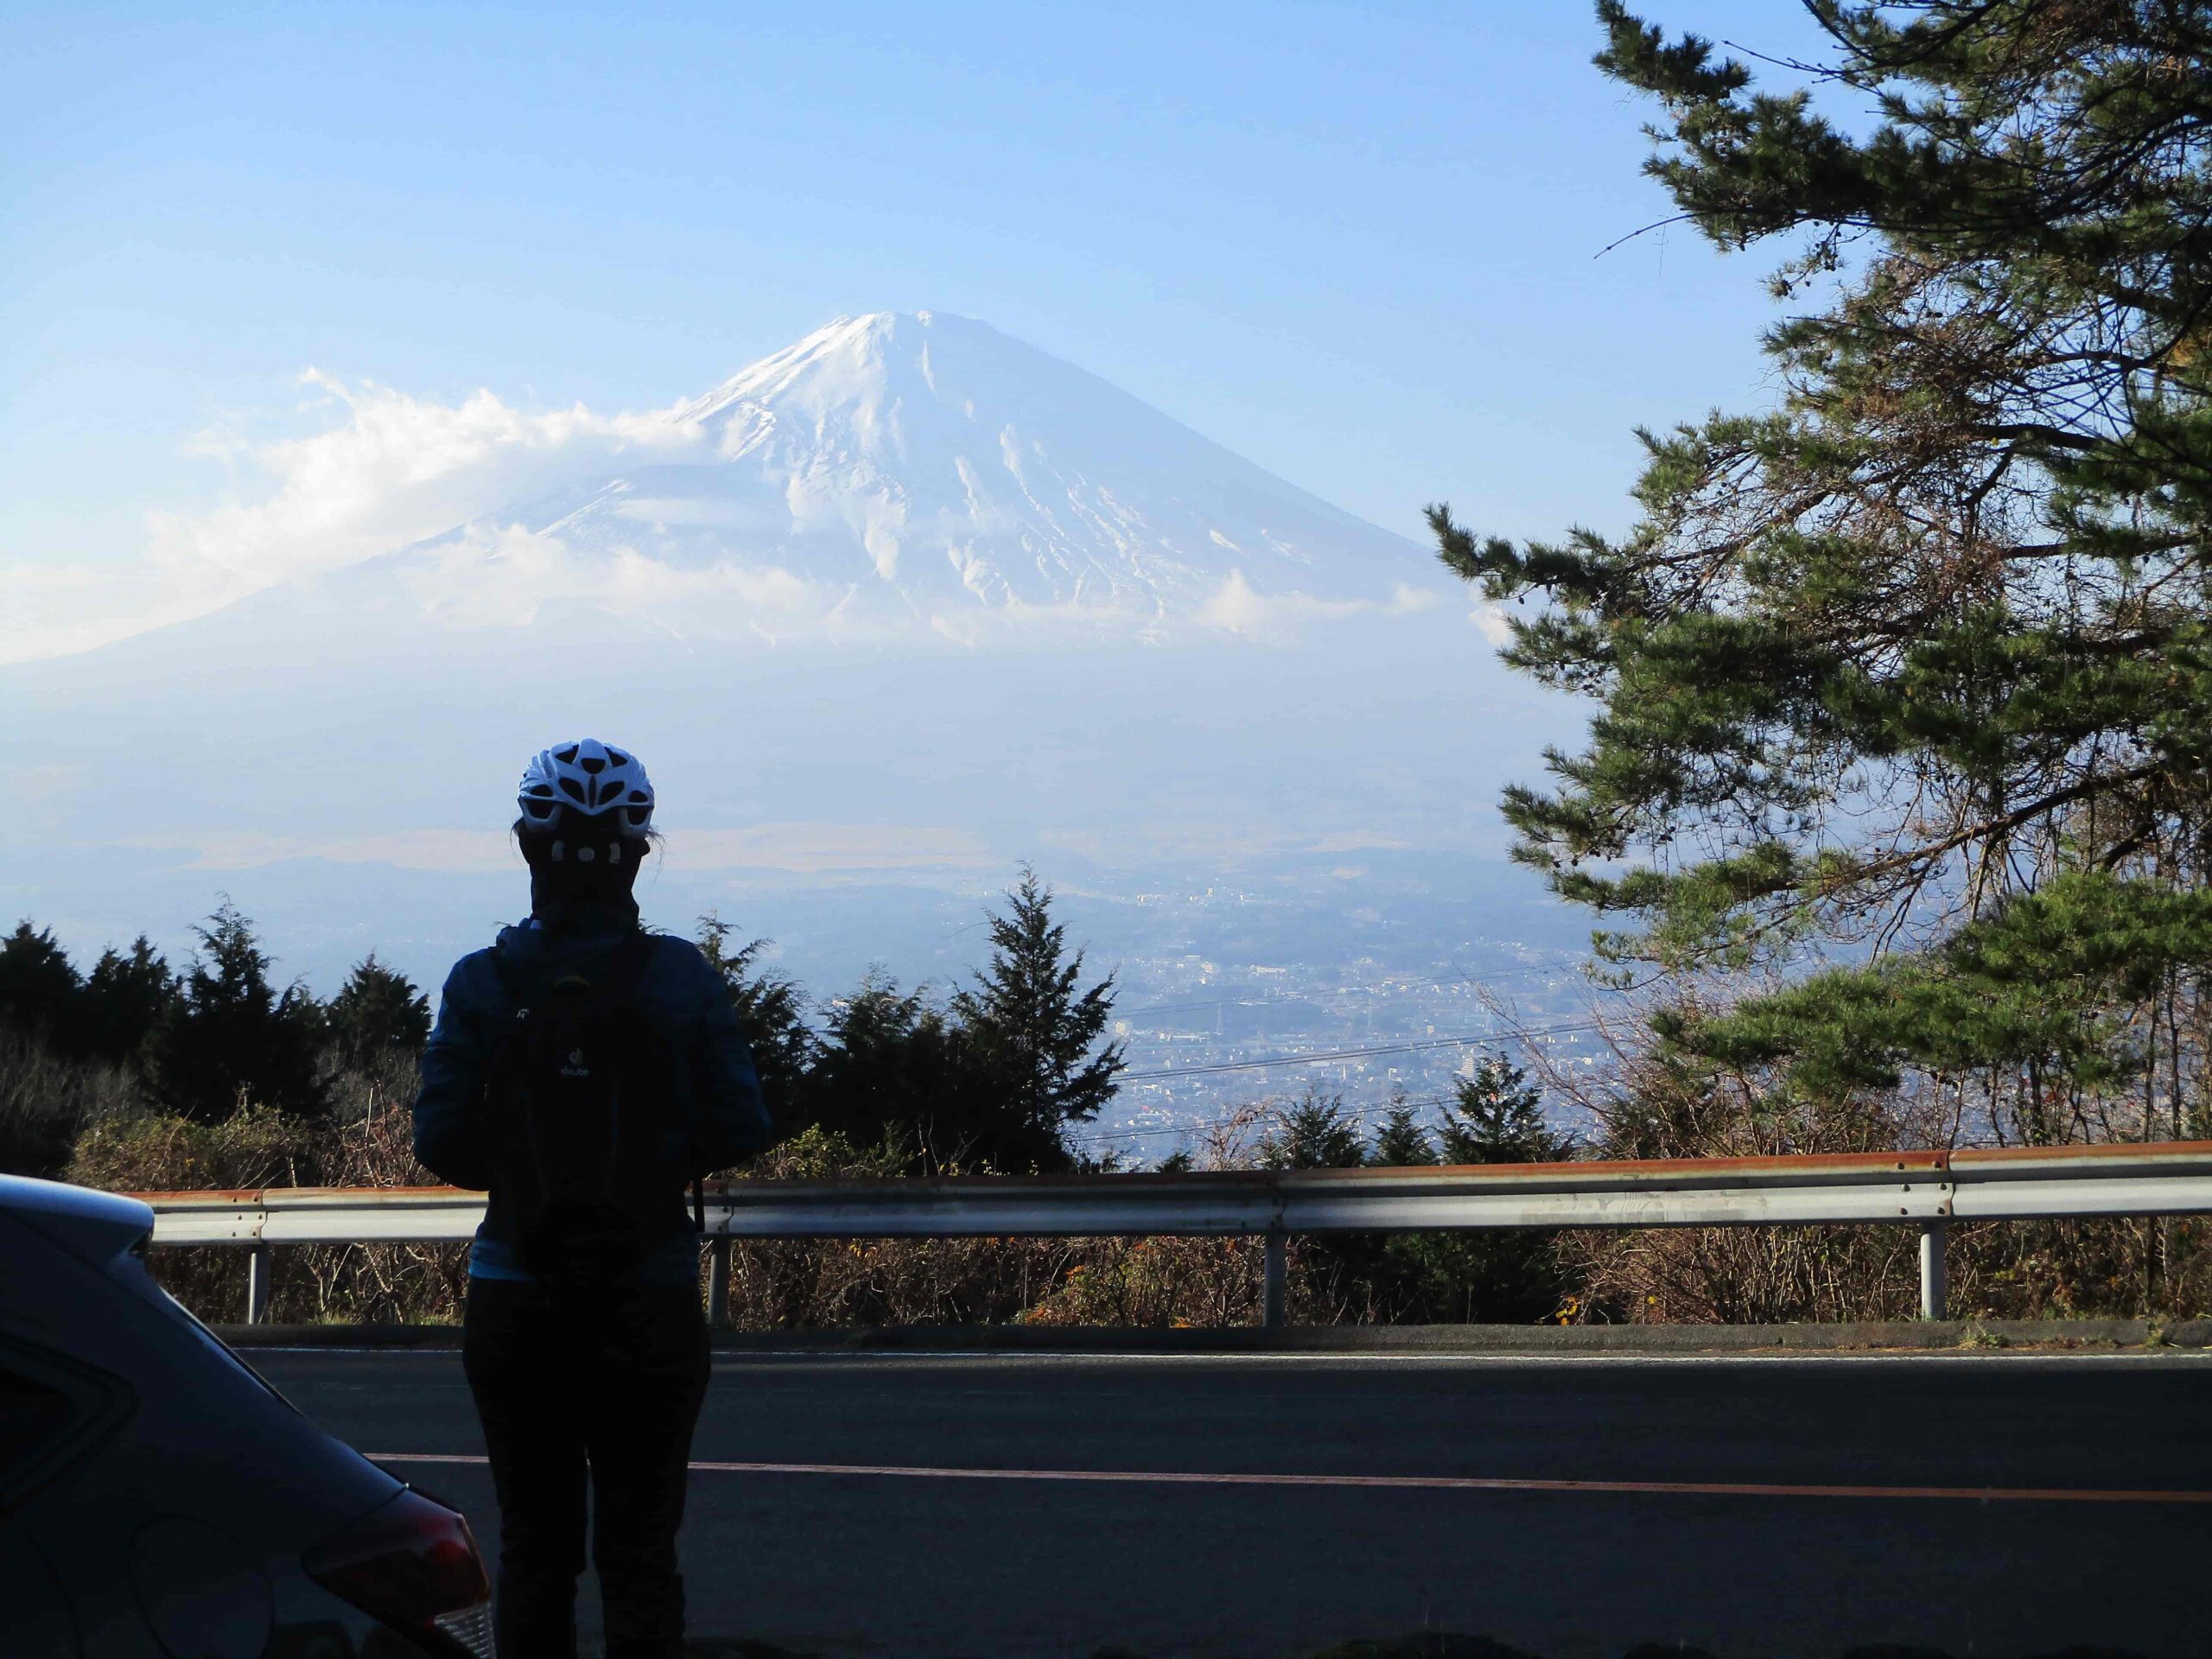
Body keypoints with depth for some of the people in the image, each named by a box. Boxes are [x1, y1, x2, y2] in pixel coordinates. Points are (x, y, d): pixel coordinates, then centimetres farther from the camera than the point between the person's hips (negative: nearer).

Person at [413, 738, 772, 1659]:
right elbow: (740, 1129, -6)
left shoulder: (482, 982, -6)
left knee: (533, 1546, 11)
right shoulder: (682, 977, -7)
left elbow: (441, 1143, -8)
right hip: (650, 1299, 0)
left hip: (513, 1300, 1)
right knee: (640, 1548, 8)